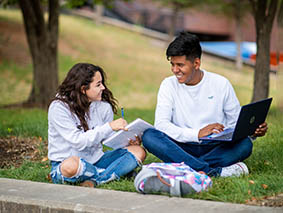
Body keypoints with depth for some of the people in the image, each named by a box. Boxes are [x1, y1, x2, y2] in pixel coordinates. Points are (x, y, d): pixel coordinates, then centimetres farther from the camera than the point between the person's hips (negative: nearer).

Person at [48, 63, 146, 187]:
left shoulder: (104, 107, 2)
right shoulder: (58, 108, -15)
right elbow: (78, 142, -24)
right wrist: (109, 127, -28)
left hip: (95, 160, 6)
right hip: (64, 162, -6)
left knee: (138, 151, -9)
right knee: (71, 165, -41)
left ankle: (93, 181, -26)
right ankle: (116, 172, -12)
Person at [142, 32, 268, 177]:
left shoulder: (221, 84, 2)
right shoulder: (169, 85, 1)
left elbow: (236, 123, 7)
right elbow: (161, 124, -11)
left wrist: (254, 131, -16)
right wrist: (197, 134, -25)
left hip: (215, 148, 0)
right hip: (184, 147, 0)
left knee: (245, 144, -29)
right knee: (149, 136, -28)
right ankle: (212, 171, -38)